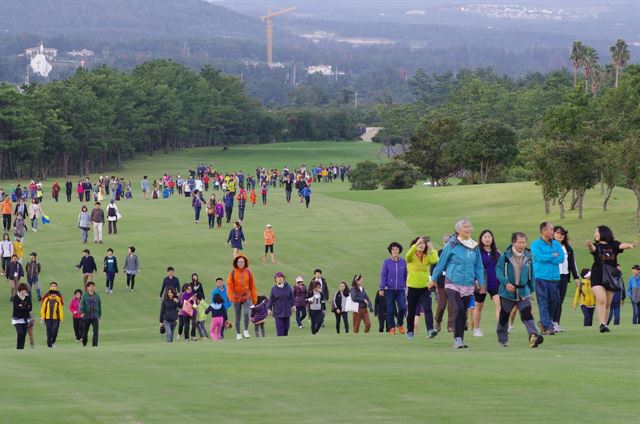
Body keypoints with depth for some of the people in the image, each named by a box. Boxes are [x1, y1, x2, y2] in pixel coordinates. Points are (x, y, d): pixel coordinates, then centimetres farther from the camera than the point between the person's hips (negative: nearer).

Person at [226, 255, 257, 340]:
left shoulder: (248, 272, 0)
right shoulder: (233, 273, -3)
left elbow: (252, 286, 6)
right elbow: (229, 285, -4)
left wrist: (254, 299, 6)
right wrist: (231, 297, -15)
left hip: (246, 297, -1)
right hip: (236, 298, 1)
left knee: (246, 313, -21)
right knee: (237, 317, 7)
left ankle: (246, 331, -2)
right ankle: (238, 334, 22)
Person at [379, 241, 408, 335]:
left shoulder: (403, 262, 6)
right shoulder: (386, 262, 1)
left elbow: (405, 275, 12)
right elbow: (383, 276, 0)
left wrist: (406, 287, 11)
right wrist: (381, 288, -6)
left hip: (400, 289, 1)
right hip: (389, 289, -1)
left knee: (402, 307, -13)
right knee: (390, 309, 0)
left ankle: (400, 324, 9)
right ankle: (391, 328, 10)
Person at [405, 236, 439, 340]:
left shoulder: (427, 257, 5)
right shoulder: (411, 257, -1)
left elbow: (435, 260, -16)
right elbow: (408, 256, -26)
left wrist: (432, 249, -16)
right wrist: (416, 244, -34)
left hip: (425, 288, 1)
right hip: (412, 288, -1)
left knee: (427, 309, -17)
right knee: (411, 312, 9)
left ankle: (430, 330, -27)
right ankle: (410, 332, 25)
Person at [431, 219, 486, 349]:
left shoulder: (474, 246, 8)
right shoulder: (452, 245, -6)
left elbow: (479, 266, 16)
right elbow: (441, 263, 1)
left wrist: (481, 282, 12)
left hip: (468, 285, 5)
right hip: (453, 284, -5)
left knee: (463, 313, 7)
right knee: (458, 309, -19)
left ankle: (460, 340, 16)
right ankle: (457, 339, -13)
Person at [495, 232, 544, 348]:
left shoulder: (528, 256, 3)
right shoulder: (505, 256, -10)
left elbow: (531, 274, 13)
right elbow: (498, 270, -11)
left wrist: (531, 289, 15)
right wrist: (506, 283, -24)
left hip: (523, 291, 2)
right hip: (507, 291, -2)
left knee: (527, 314, -16)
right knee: (504, 316, 11)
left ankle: (533, 336, -30)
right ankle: (502, 339, 28)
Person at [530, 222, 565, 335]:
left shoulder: (556, 244, 14)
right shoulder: (536, 244, 0)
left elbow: (561, 258, 0)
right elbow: (539, 257, -16)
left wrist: (546, 258, -9)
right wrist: (553, 256, -4)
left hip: (554, 278, 5)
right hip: (541, 278, -5)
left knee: (553, 301, 7)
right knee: (543, 303, -9)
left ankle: (544, 323, 24)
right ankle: (547, 326, -11)